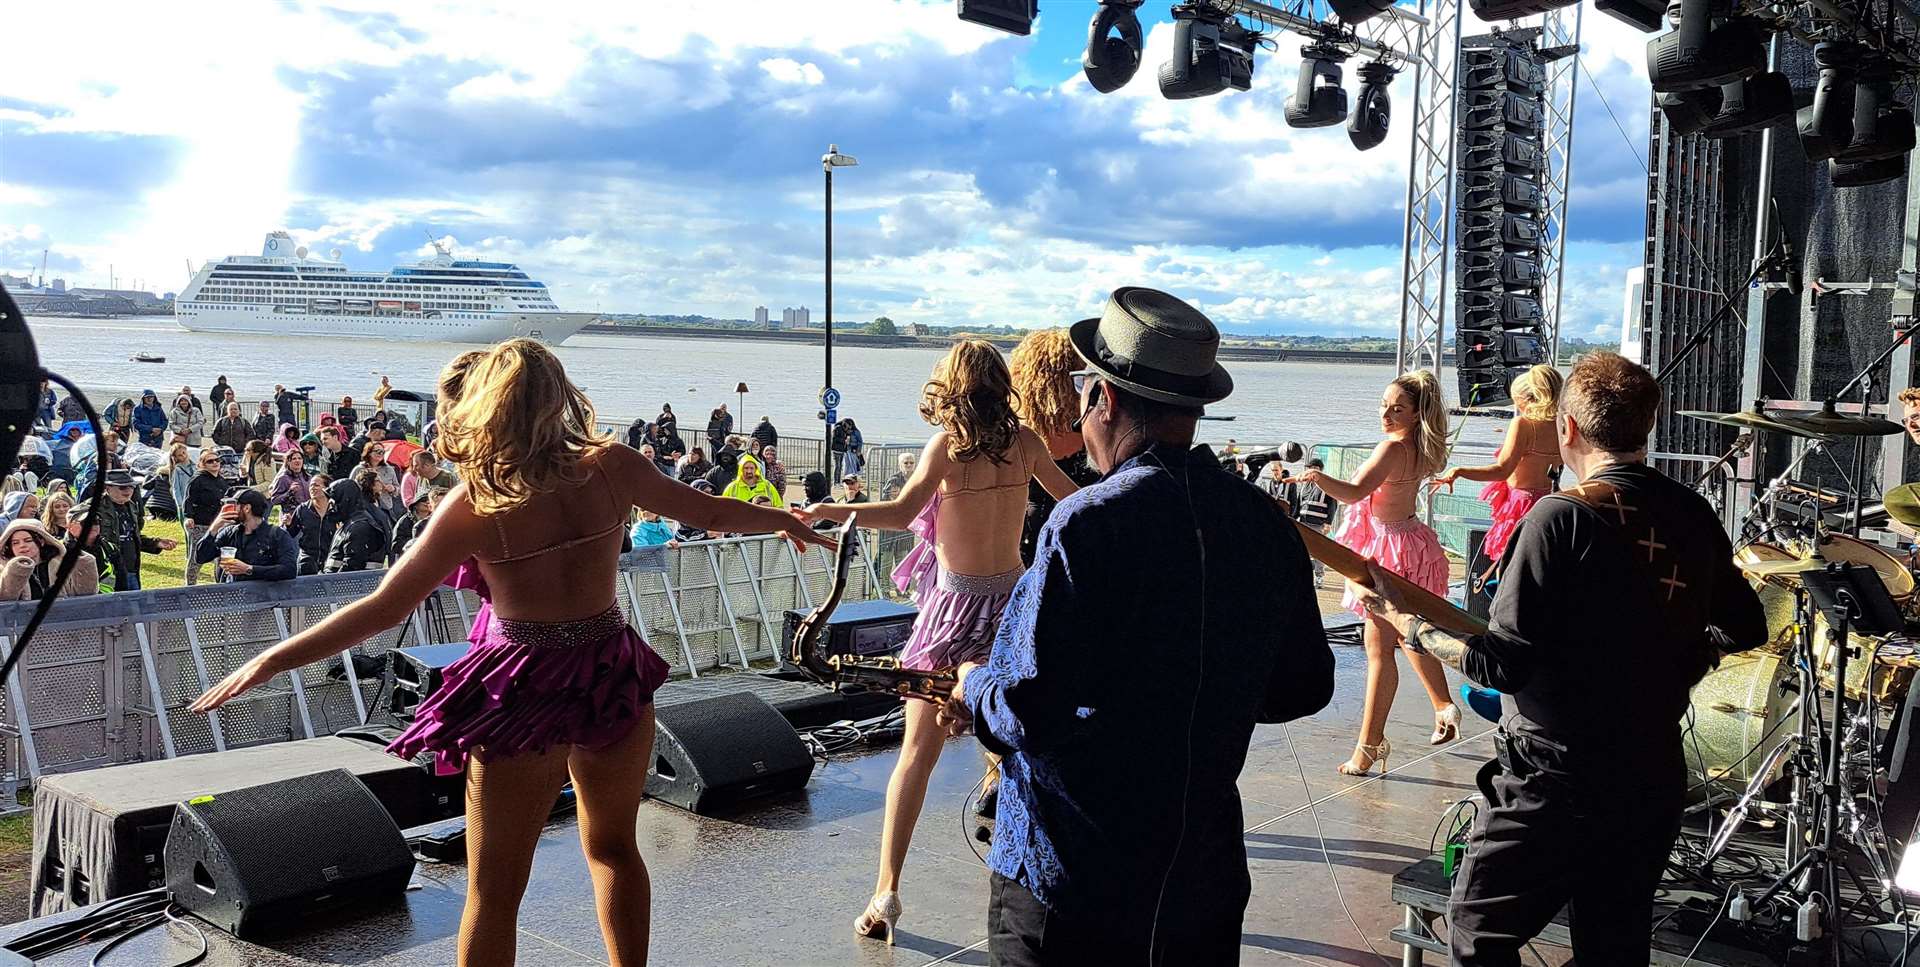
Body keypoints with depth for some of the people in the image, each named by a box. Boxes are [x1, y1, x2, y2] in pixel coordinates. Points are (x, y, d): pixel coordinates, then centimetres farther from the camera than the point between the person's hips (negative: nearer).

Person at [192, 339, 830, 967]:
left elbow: (383, 609, -13)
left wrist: (270, 661, -5)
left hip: (524, 694, -4)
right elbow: (709, 513, 8)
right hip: (615, 678, 4)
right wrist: (784, 521, 26)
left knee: (493, 888, 10)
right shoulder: (610, 467, -5)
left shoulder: (475, 503, -13)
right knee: (613, 846, 26)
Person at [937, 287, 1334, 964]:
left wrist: (975, 687, -2)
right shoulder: (1266, 522, -3)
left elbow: (1032, 715, -23)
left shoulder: (1087, 522, -22)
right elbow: (1304, 688, 7)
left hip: (1073, 889, -5)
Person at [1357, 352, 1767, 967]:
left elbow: (1504, 663, -20)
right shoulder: (1696, 516, 2)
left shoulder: (1565, 516, -18)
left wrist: (1412, 627, -8)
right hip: (1655, 782, 7)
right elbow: (1747, 628, 15)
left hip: (1554, 783, -7)